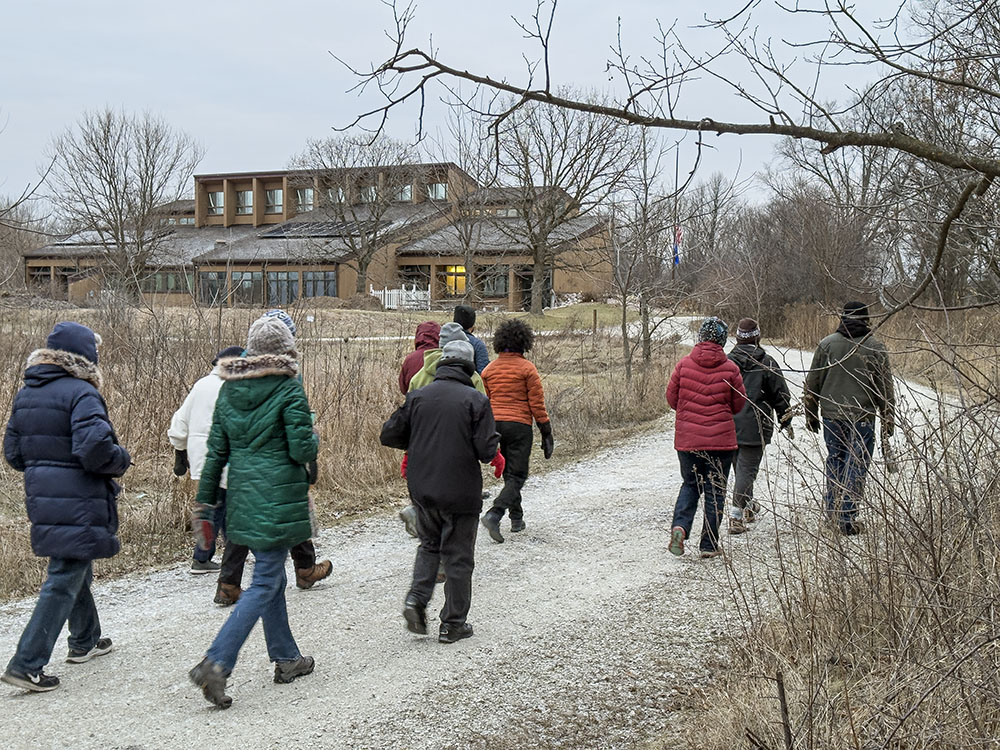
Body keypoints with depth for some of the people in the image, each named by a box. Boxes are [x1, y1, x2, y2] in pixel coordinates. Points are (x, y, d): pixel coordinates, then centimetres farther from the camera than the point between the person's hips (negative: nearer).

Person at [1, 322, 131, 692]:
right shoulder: (81, 394, -17)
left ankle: (85, 641, 41)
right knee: (63, 582, -2)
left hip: (42, 502, 9)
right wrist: (121, 460, -9)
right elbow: (94, 449, -27)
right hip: (78, 505, -9)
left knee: (76, 569, 25)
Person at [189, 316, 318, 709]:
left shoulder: (229, 389, 6)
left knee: (272, 575, 19)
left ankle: (286, 658, 29)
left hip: (242, 497, 7)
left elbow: (216, 452, 8)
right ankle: (215, 663, -13)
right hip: (278, 500, -7)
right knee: (265, 583, -3)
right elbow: (302, 450, -15)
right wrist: (313, 437, 9)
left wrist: (205, 504, 12)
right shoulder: (288, 389, -11)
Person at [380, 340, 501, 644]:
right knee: (458, 556, 8)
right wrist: (496, 456, 6)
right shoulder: (476, 400, -11)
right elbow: (486, 450, -17)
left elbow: (389, 435, 3)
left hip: (422, 490, 4)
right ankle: (452, 624, 15)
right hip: (460, 493, -4)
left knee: (429, 544, 24)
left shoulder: (417, 396, 1)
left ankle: (416, 598, 5)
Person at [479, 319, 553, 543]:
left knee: (509, 473, 19)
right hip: (519, 424, -5)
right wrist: (546, 433, -1)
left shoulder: (490, 369, 8)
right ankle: (494, 514, -21)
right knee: (517, 475, -2)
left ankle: (517, 518, 24)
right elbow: (537, 403, -6)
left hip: (495, 424, 5)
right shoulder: (527, 368, -6)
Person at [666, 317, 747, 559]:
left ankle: (679, 526, -6)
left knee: (690, 485, 18)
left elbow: (672, 398, 3)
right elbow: (738, 405, 3)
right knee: (715, 491, 9)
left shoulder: (684, 364, -4)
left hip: (687, 437, 2)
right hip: (721, 439, -2)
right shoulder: (730, 369, -7)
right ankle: (709, 545, 11)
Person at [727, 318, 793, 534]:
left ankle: (748, 506, 34)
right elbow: (781, 395, -1)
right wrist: (786, 422, 11)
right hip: (754, 427, -4)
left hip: (729, 426, 4)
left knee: (740, 466, 20)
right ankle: (737, 516, -10)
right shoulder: (766, 363, -6)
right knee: (747, 468, -3)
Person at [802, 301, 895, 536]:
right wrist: (888, 420, 7)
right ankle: (847, 517, -2)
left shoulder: (826, 344, 3)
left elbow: (812, 384, 6)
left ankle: (832, 510, 22)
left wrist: (811, 415, 15)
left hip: (831, 416, 3)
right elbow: (885, 387, 0)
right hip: (862, 418, -2)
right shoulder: (875, 347, -2)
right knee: (856, 465, 2)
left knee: (835, 461, 16)